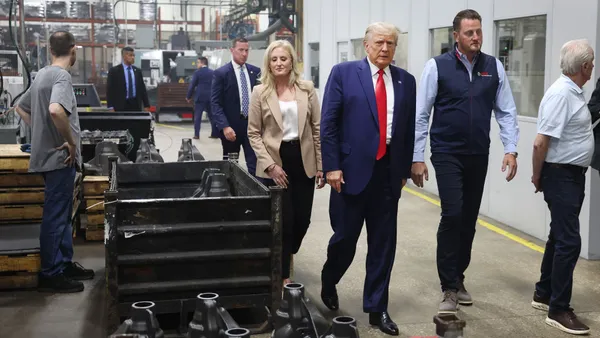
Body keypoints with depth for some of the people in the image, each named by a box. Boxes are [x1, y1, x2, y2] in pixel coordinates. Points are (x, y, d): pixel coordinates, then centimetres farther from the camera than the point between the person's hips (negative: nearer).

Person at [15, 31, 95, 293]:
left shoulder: (42, 74, 13)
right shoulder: (61, 75, -16)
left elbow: (21, 107, 24)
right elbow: (55, 110, -34)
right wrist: (71, 142, -22)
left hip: (48, 154, 10)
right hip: (60, 157, -10)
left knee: (62, 214, 17)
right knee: (55, 216, -2)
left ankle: (64, 264, 26)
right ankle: (51, 275, 5)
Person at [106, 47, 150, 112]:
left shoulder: (137, 71, 11)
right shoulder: (114, 71, -2)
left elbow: (142, 89, 12)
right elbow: (110, 90, -5)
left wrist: (146, 105, 7)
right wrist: (111, 108, -13)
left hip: (135, 105, 4)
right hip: (121, 106, -4)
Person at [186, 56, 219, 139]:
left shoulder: (197, 72, -5)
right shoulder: (212, 72, 7)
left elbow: (192, 85, -4)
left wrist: (188, 97, 6)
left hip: (200, 97, -4)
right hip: (210, 97, 4)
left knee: (197, 116, 1)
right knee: (212, 115, 11)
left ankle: (196, 134, -3)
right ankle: (215, 133, 12)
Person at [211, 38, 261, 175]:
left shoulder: (255, 71, 8)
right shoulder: (221, 73, -4)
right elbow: (215, 103, -9)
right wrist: (225, 126, -20)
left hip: (252, 124, 3)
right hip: (231, 125, -3)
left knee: (255, 165, -4)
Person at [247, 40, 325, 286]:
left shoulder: (307, 89, 3)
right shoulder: (260, 92, -1)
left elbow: (317, 128, 4)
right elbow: (253, 133, -2)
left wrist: (321, 165, 1)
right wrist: (270, 165, -11)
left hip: (304, 161, 2)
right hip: (275, 163, -2)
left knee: (302, 219, 6)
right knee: (284, 220, -1)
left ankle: (286, 256, 38)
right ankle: (282, 274, 17)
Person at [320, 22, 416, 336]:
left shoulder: (406, 80, 9)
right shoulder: (343, 73, -2)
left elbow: (409, 129, 11)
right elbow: (328, 123, -5)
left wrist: (404, 170, 10)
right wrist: (332, 166, -10)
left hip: (388, 172, 3)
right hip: (352, 169, -3)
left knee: (383, 243, 7)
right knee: (345, 237, 5)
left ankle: (377, 309, 19)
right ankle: (328, 283, 35)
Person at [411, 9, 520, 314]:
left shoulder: (494, 67, 1)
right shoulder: (437, 66, -7)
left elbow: (506, 112, 4)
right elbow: (421, 115, -6)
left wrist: (511, 149, -6)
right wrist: (417, 158, -8)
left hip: (479, 156, 4)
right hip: (447, 154, -3)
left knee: (469, 219, 11)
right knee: (452, 215, -12)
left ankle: (458, 278, 28)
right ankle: (449, 288, -1)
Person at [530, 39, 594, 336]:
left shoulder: (574, 92, 10)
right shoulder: (561, 94, -21)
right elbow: (540, 143, -22)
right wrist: (537, 177, -9)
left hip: (573, 175, 10)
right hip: (560, 175, -10)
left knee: (560, 237, 17)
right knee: (569, 241, -7)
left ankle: (543, 294, 29)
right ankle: (558, 310, 1)